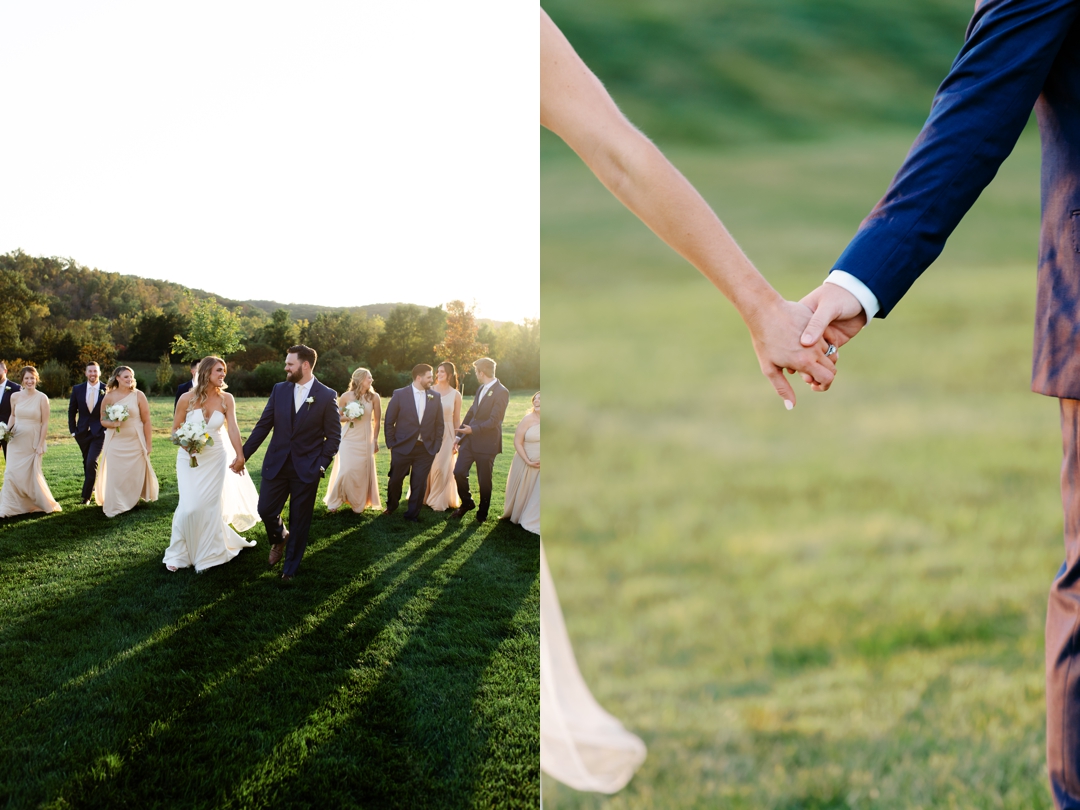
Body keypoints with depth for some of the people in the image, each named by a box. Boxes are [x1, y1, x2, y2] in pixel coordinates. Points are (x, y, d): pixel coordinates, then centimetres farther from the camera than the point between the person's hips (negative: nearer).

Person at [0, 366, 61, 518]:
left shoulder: (42, 398, -8)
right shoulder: (15, 396, 2)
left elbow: (45, 423, -6)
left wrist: (40, 445, -9)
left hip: (33, 442, -3)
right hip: (16, 441, 3)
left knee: (32, 474, 5)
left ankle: (43, 504, 25)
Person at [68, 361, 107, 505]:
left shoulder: (107, 390, -8)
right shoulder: (77, 389, 0)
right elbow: (72, 411, 8)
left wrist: (108, 429, -7)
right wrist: (73, 430, 3)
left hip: (99, 432, -4)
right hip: (82, 432, 4)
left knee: (91, 462, -15)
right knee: (86, 462, 15)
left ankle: (87, 495, -8)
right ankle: (90, 487, 34)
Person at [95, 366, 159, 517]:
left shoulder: (138, 396, -5)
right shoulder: (109, 397, -2)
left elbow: (146, 421, -3)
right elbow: (103, 420, 6)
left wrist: (148, 444, -5)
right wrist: (111, 424, -17)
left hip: (135, 443, 0)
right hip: (115, 443, 1)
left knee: (135, 474, 6)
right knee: (115, 475, 0)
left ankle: (133, 501, 29)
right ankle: (115, 507, 9)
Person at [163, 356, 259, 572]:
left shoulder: (226, 399, -4)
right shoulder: (187, 399, -8)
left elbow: (232, 429, -14)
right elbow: (176, 429, 0)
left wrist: (239, 455, -27)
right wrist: (186, 445, -19)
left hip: (216, 458, 1)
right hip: (190, 458, -1)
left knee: (210, 506, 6)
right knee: (190, 506, -9)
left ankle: (207, 554, 23)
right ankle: (179, 553, 12)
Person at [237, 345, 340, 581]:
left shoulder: (327, 396, -7)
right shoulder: (279, 390, 3)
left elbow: (333, 435, -4)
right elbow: (263, 426, 5)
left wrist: (321, 464, -12)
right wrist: (243, 454, 2)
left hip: (306, 468, -3)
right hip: (276, 464, 3)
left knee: (299, 521, 5)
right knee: (266, 511, 2)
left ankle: (290, 567, 22)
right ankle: (279, 539, 36)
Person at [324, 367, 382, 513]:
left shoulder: (374, 397, -4)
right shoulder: (346, 396, -4)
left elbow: (377, 420, 6)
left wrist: (375, 440, 8)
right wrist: (348, 417, -14)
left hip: (365, 440, 1)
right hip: (348, 439, -1)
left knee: (363, 472, 2)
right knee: (346, 470, -8)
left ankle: (359, 503, 18)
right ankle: (335, 501, 10)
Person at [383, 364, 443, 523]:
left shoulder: (435, 397, 4)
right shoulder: (400, 395, -5)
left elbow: (439, 424, 8)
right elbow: (389, 422, -1)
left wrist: (436, 445, 2)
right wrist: (391, 444, -4)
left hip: (426, 449, 2)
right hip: (402, 447, -2)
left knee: (419, 483, 3)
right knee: (395, 480, 10)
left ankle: (413, 514, 16)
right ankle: (391, 507, 33)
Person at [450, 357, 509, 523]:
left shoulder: (501, 392, -15)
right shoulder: (481, 389, 11)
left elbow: (493, 421, -20)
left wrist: (473, 429, -26)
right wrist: (459, 435, 13)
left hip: (486, 443, -7)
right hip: (469, 440, 7)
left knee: (484, 481, 4)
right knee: (459, 472, -1)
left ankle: (482, 513, 21)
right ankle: (467, 503, 21)